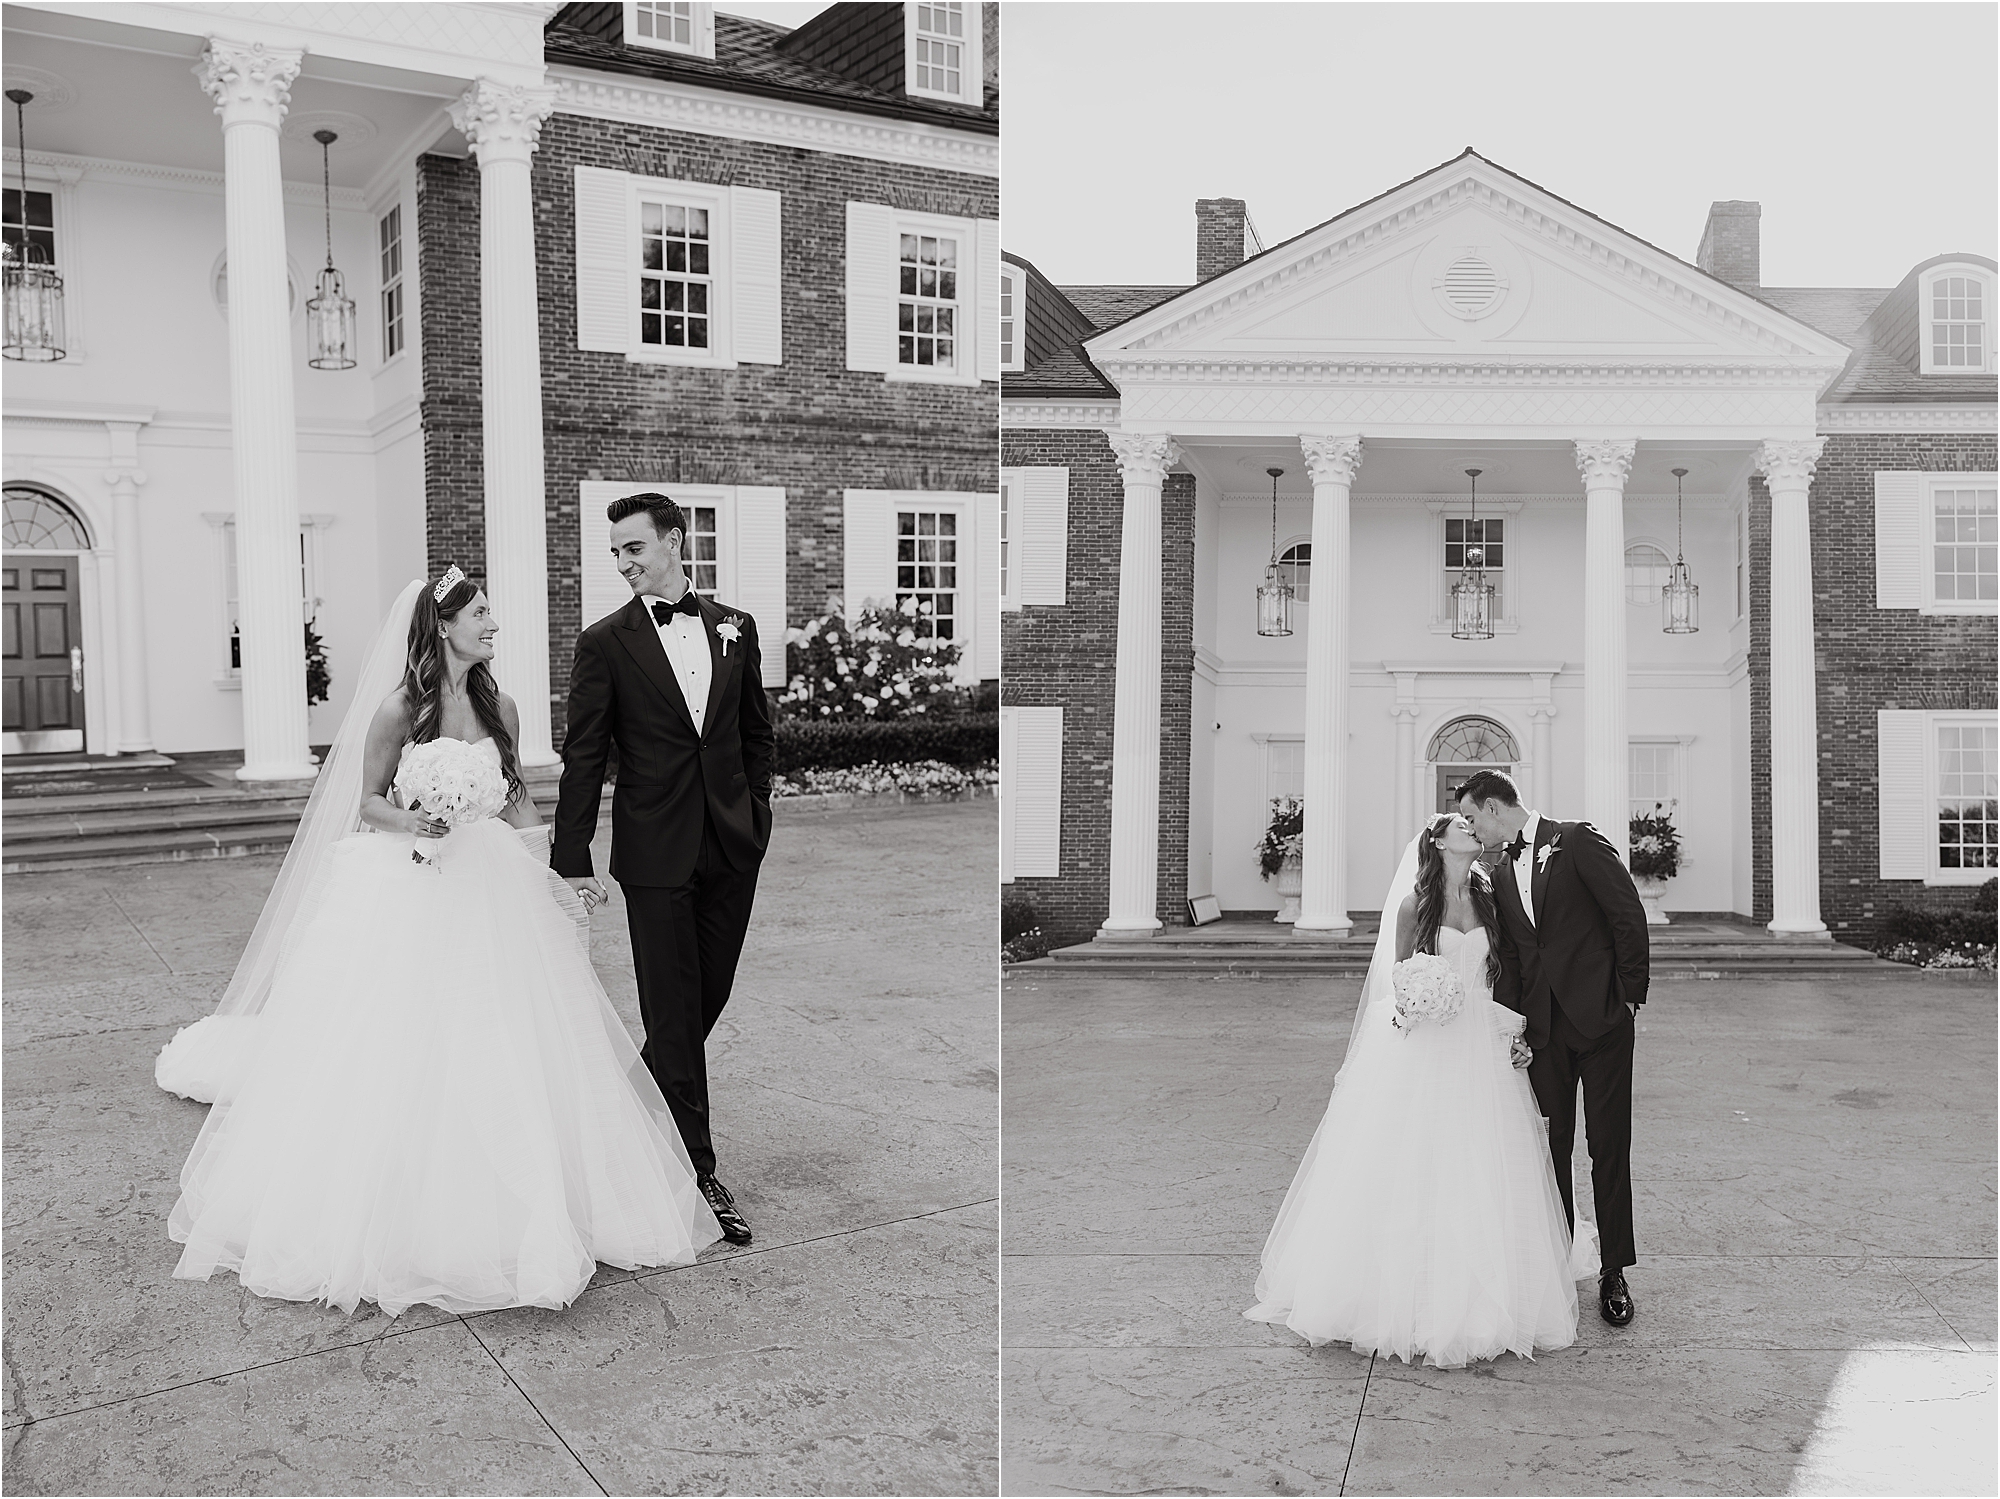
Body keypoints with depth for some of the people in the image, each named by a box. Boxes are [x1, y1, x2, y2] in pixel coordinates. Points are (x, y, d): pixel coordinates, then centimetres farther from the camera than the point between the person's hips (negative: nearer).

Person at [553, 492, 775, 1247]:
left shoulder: (736, 628, 7)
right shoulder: (605, 641, -2)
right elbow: (583, 757, -3)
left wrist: (756, 815, 8)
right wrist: (573, 860, -6)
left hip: (732, 846, 4)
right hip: (656, 852, -3)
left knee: (710, 997, 12)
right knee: (674, 1012, 1)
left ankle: (647, 1103, 37)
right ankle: (699, 1175, 9)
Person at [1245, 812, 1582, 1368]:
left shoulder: (1488, 901, 9)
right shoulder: (1414, 905, -1)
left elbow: (1499, 978, 12)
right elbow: (1398, 979, 2)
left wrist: (1514, 1036, 2)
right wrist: (1407, 1007, -18)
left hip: (1481, 1051, 3)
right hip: (1423, 1049, -3)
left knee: (1477, 1179, 3)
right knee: (1411, 1175, 0)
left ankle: (1473, 1300, 14)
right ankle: (1409, 1298, 10)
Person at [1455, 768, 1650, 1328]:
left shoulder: (1578, 842, -5)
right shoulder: (1503, 871, 13)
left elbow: (1629, 917, -7)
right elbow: (1510, 955, 12)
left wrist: (1630, 998, -6)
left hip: (1600, 1016, -5)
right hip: (1542, 1026, 5)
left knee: (1608, 1145, 2)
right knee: (1550, 1147, 7)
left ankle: (1614, 1274, 12)